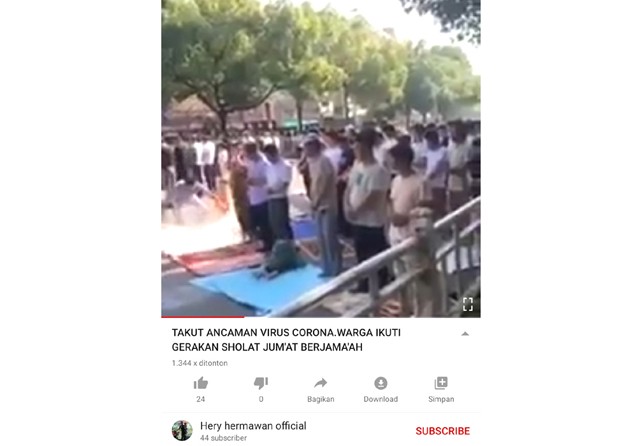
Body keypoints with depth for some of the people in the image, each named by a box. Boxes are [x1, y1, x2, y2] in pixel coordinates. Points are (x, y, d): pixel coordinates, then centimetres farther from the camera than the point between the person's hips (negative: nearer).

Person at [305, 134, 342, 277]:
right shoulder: (312, 161, 10)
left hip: (327, 205, -9)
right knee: (322, 238, 12)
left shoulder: (323, 161, -17)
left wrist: (316, 201, -19)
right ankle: (327, 268, 21)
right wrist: (313, 200, 8)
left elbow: (324, 184, -21)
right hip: (318, 205, 9)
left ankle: (336, 269, 4)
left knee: (330, 238, -6)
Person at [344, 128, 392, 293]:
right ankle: (364, 285, 33)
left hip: (373, 222, -8)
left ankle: (381, 288, 12)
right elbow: (349, 187, 12)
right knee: (361, 255, 19)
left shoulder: (378, 171, -20)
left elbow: (373, 198, -24)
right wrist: (347, 206, -4)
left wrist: (356, 211, -16)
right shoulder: (357, 165, 7)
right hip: (358, 221, 9)